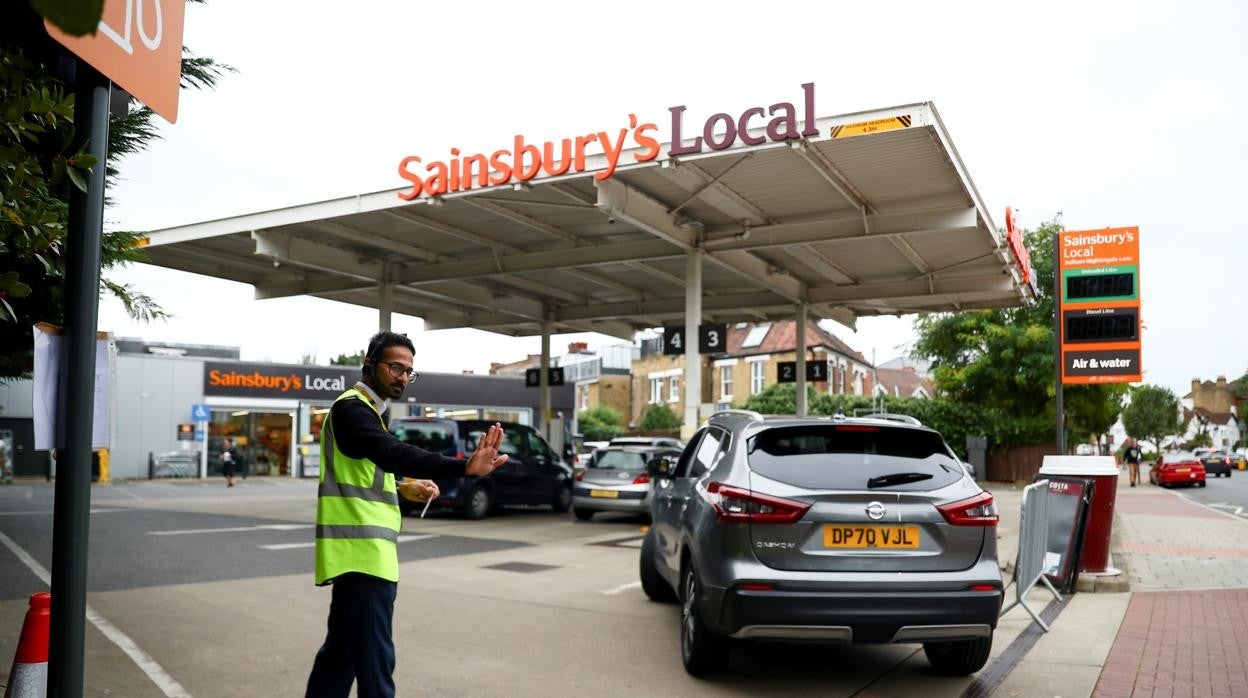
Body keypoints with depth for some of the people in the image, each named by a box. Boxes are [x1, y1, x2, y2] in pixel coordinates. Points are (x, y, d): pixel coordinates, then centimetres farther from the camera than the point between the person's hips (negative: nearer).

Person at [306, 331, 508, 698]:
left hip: (364, 549, 11)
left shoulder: (367, 410, 19)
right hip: (362, 551, -11)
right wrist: (464, 467, -46)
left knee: (343, 649, 19)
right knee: (374, 658, -11)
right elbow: (395, 453, -33)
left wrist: (403, 488, 7)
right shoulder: (352, 408, -14)